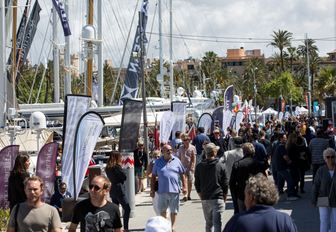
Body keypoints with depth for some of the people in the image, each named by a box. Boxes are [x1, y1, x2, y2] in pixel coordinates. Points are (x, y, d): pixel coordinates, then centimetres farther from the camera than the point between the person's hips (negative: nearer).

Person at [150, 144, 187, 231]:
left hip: (174, 190, 0)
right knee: (162, 210, 10)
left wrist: (184, 186, 3)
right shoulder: (158, 162, 4)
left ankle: (172, 227, 20)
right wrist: (152, 189, 5)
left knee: (174, 210, 6)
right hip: (162, 191, 0)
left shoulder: (176, 161, 5)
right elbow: (153, 176, 8)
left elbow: (182, 175, 10)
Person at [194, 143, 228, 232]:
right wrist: (224, 199, 11)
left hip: (205, 199, 3)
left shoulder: (199, 166, 2)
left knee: (208, 223, 15)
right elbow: (225, 184, 0)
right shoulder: (221, 166, -4)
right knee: (217, 223, -5)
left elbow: (197, 185, 7)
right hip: (218, 199, -3)